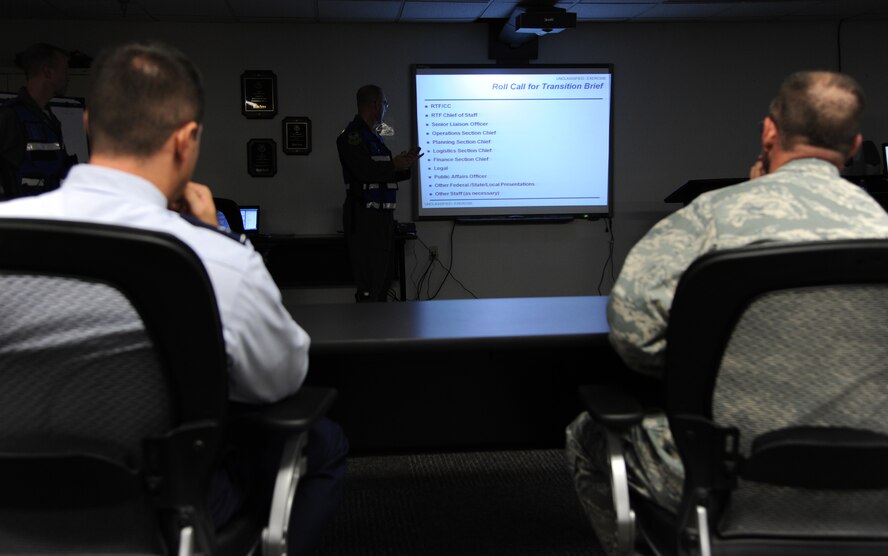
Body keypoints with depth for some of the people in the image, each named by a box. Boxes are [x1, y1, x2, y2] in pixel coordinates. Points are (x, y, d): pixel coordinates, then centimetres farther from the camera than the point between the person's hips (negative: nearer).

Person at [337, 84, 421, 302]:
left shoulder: (374, 137, 19)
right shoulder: (352, 135, -10)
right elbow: (364, 171, -22)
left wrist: (405, 164, 8)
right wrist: (394, 165, -10)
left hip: (381, 216, 10)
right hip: (364, 218, -10)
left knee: (383, 280, 13)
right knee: (370, 285, -10)